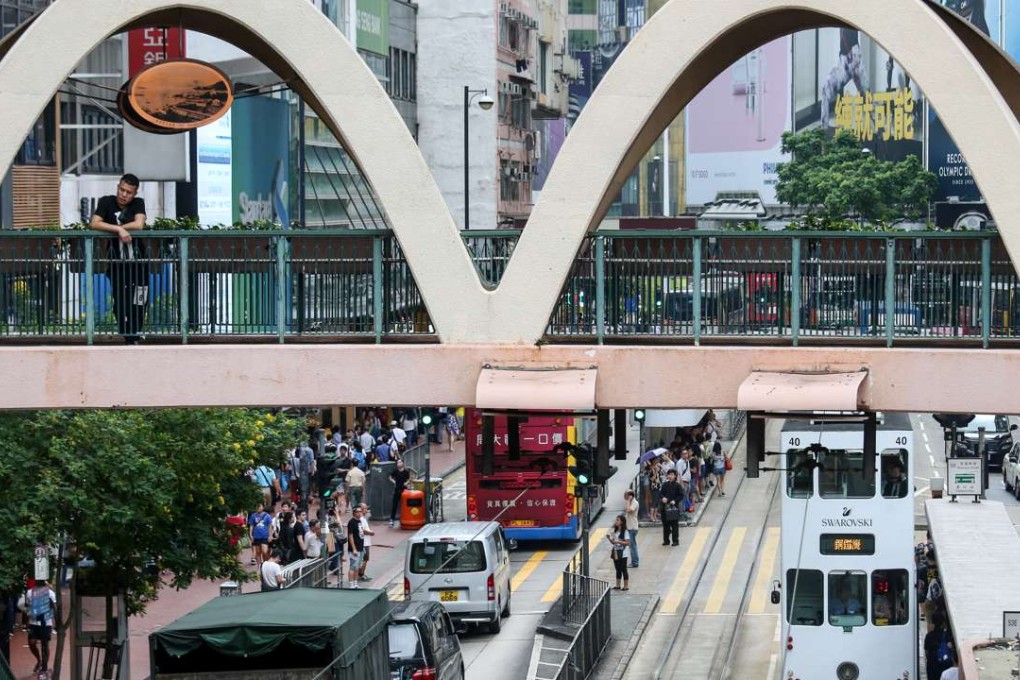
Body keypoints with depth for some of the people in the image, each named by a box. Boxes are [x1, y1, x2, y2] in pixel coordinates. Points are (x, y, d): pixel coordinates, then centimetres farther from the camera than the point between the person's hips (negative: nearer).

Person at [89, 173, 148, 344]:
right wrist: (118, 229, -23)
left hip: (137, 261, 0)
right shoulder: (106, 202, -1)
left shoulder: (138, 203, 2)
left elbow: (139, 225, -14)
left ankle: (135, 337, 13)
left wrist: (113, 229, -12)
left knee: (138, 304, -1)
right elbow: (94, 224, -14)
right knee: (121, 304, -1)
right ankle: (129, 339, 8)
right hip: (117, 264, 0)